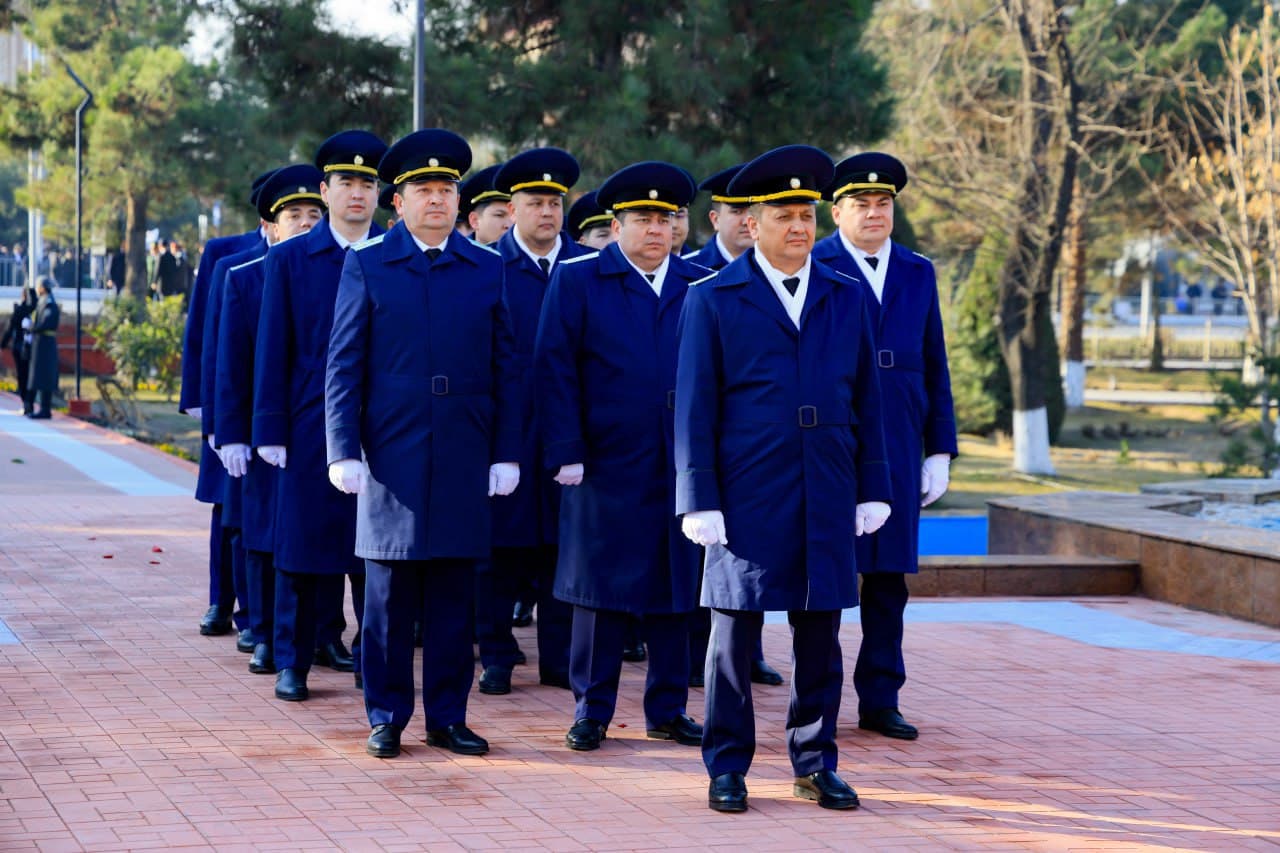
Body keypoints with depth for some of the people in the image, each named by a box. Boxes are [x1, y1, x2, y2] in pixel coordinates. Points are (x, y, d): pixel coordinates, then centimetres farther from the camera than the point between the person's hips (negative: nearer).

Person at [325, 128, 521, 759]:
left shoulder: (487, 270, 8)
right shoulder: (367, 266, 4)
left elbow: (506, 370, 8)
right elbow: (343, 367, 2)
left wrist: (506, 455, 3)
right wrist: (344, 451, -6)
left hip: (464, 460, 2)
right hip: (392, 457, -1)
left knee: (454, 596, 5)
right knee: (389, 595, 3)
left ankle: (448, 715, 14)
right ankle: (387, 715, 12)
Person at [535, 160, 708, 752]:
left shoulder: (700, 285, 9)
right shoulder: (577, 281, 2)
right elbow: (555, 371, -3)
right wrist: (566, 453, -10)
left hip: (684, 468, 3)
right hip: (607, 466, -3)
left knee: (675, 590, 7)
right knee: (600, 590, 3)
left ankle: (667, 709, 17)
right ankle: (592, 709, 13)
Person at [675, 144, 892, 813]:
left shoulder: (846, 298, 11)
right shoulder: (713, 300, 2)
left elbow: (867, 402, 12)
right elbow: (694, 408, -1)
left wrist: (872, 491, 7)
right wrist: (700, 502, -7)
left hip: (828, 504, 3)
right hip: (747, 499, -3)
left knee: (819, 638, 7)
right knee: (734, 633, 2)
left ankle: (814, 764, 18)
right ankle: (727, 767, 12)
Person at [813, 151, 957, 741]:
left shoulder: (918, 273, 13)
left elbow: (934, 368, 14)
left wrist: (940, 451, 8)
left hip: (899, 451, 4)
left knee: (890, 579, 6)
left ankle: (880, 700, 13)